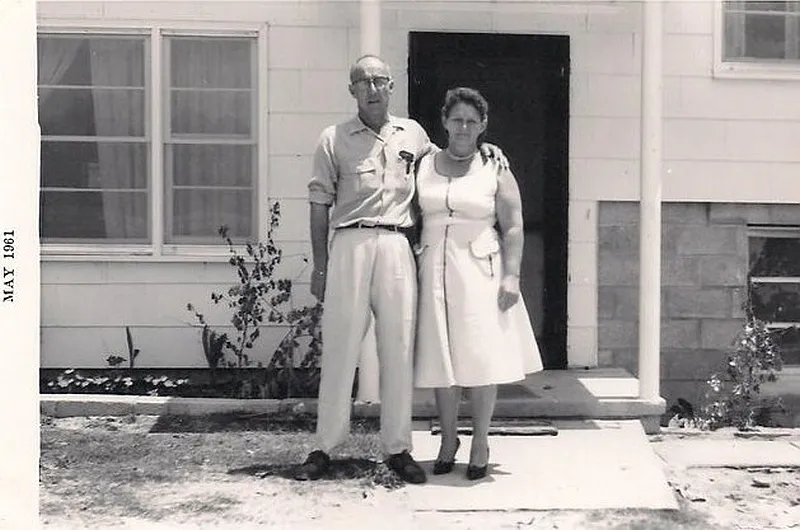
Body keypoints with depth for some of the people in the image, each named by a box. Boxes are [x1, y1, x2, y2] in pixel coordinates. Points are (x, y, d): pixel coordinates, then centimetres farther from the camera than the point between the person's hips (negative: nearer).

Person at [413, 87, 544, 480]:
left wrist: (511, 276, -10)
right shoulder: (425, 166, 10)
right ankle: (448, 440, 18)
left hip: (480, 271, -2)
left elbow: (513, 228, -1)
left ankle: (480, 444, 10)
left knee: (482, 358, -1)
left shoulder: (495, 171, 3)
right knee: (440, 359, 5)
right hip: (434, 271, 2)